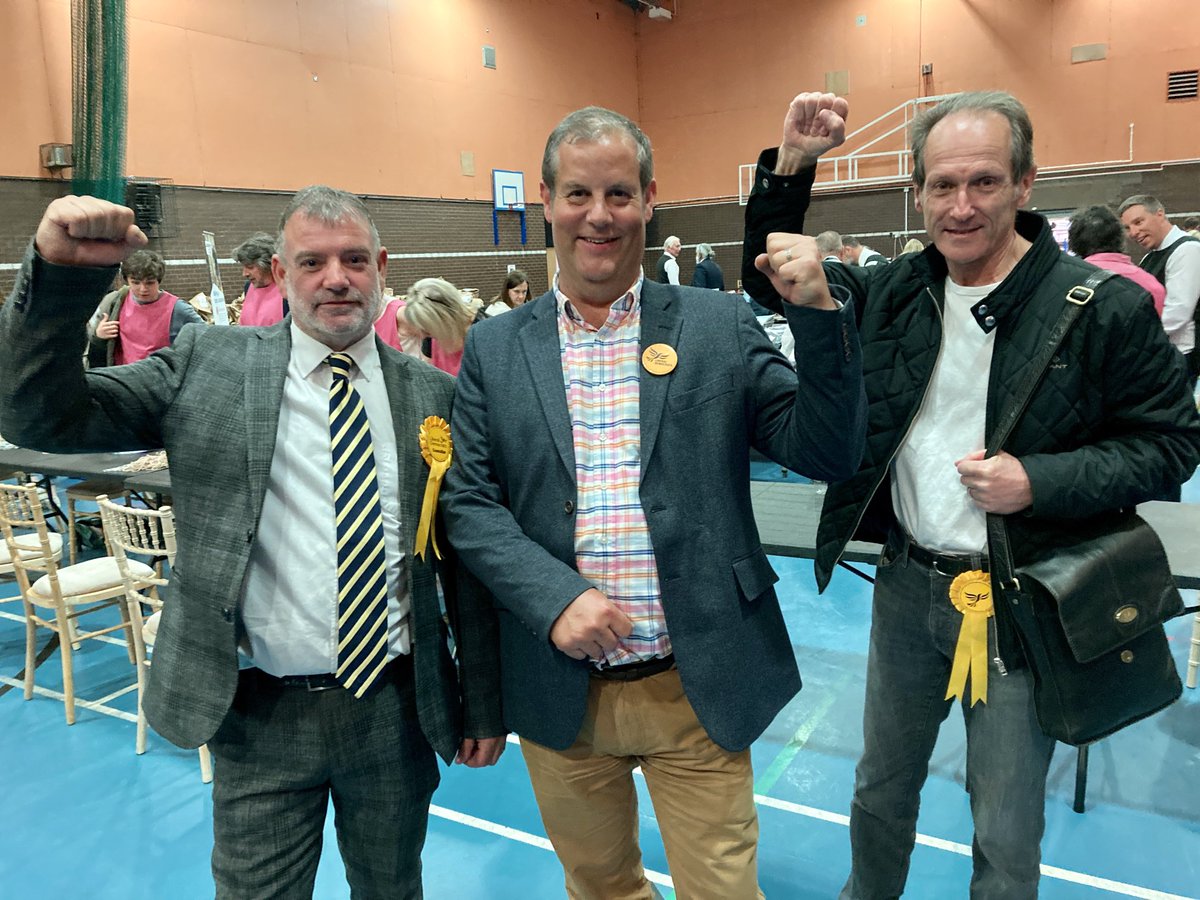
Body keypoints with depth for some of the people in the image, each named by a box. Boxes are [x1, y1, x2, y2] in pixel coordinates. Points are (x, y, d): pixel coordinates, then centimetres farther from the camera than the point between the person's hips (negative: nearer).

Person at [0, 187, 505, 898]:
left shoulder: (434, 394, -1)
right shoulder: (209, 365, -2)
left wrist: (484, 707, 6)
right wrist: (62, 272, -24)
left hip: (396, 709, 2)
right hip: (262, 713, -1)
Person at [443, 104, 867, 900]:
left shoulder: (719, 327, -2)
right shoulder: (496, 348, 1)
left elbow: (830, 453, -7)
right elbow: (469, 502, -2)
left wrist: (818, 310, -19)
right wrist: (554, 599, -16)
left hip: (699, 686, -1)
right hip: (561, 689, 2)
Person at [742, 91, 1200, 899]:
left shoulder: (1106, 307, -13)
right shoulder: (894, 292, 0)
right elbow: (771, 274, 7)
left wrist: (1041, 481, -23)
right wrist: (790, 165, -8)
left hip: (1018, 603, -4)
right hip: (907, 585, 4)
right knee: (881, 790, 24)